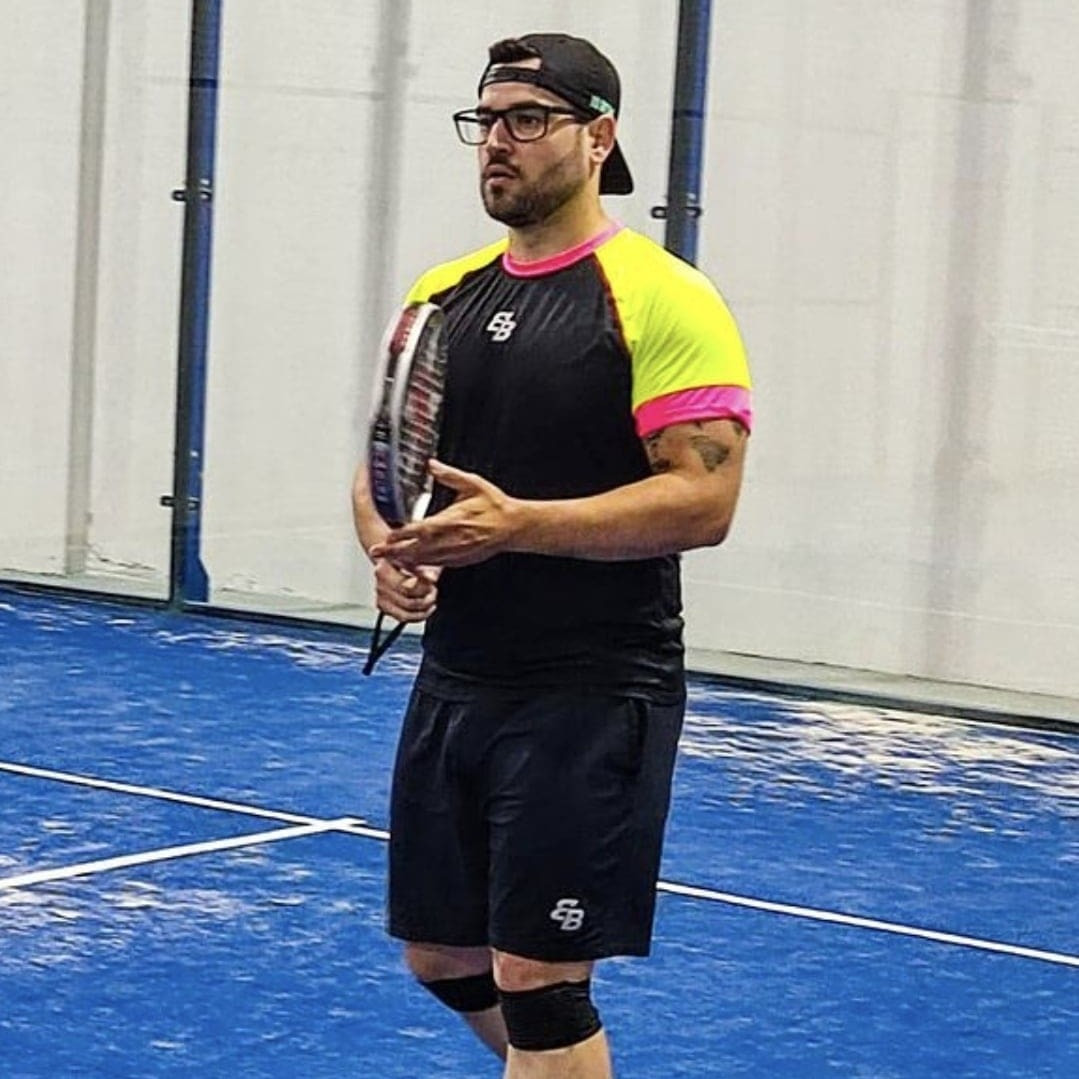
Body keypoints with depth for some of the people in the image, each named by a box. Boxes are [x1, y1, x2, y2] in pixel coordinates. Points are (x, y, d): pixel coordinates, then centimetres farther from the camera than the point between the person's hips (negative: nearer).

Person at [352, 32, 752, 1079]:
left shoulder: (660, 298, -11)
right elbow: (383, 463, 18)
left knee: (536, 978, -5)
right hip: (453, 680, 7)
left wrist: (516, 524, -25)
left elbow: (703, 499, -18)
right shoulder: (440, 295, 10)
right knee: (443, 959, 16)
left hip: (590, 699, -7)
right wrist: (388, 550, -5)